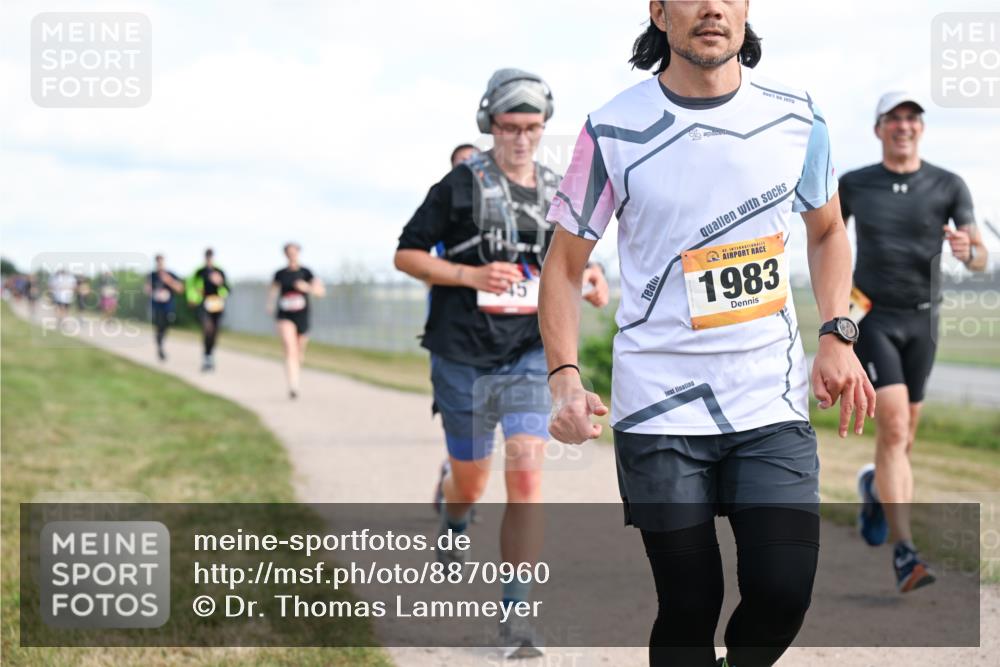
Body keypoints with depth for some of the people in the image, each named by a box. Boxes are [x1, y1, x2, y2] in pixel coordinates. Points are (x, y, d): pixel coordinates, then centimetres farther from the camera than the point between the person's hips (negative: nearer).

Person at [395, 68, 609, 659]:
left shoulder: (559, 194, 7)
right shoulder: (461, 185, -4)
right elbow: (407, 254, -2)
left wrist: (595, 283, -1)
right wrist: (471, 276, -16)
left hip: (530, 357, 1)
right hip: (463, 359, -1)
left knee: (527, 479, -15)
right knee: (471, 482, 13)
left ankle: (517, 616, -10)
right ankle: (452, 532, 51)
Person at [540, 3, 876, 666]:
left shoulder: (796, 115, 1)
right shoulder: (613, 131, -6)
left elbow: (827, 231, 17)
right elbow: (565, 265, 0)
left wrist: (838, 336, 2)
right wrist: (565, 377, -14)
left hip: (773, 401, 2)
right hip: (660, 408, -2)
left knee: (784, 593, -5)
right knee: (690, 608, 0)